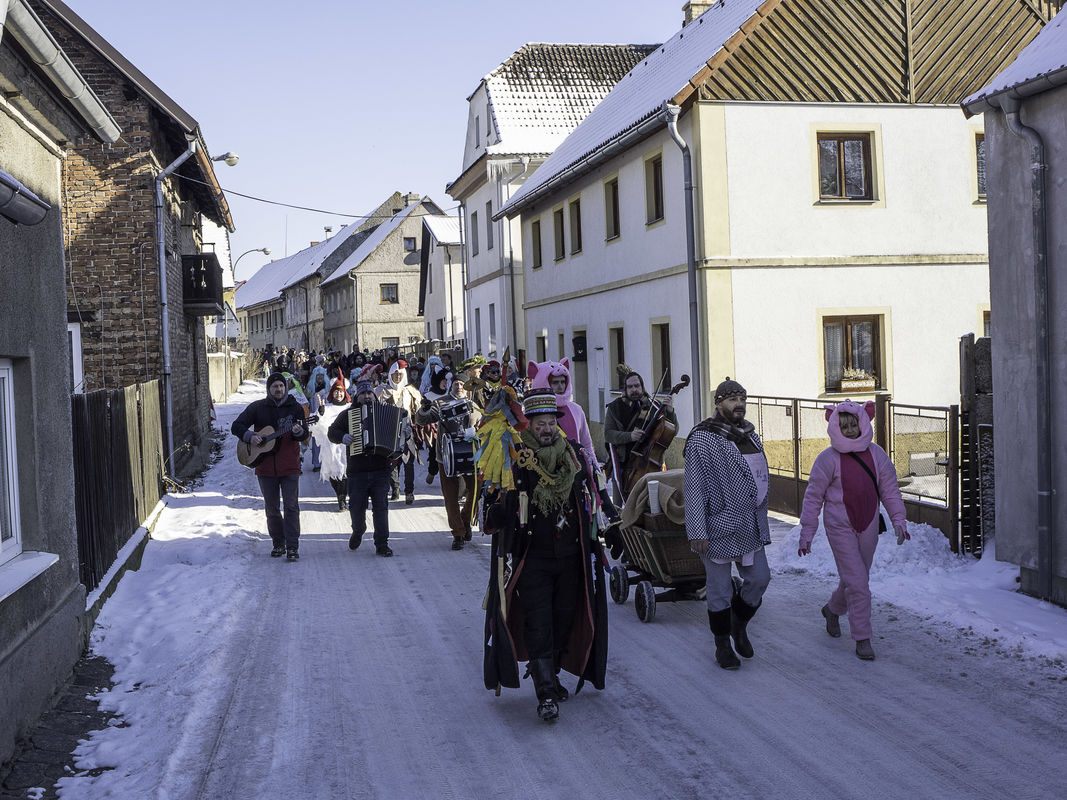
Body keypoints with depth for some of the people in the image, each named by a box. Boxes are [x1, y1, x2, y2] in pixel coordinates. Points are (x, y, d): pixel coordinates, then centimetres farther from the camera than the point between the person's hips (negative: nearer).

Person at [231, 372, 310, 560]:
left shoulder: (294, 407, 2)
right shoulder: (257, 408, 3)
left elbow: (305, 435, 0)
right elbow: (236, 426, 3)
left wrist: (298, 432, -24)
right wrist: (249, 436, -15)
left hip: (289, 467, -1)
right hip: (266, 467, 2)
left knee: (291, 506, -5)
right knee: (271, 508, 9)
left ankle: (292, 546, -2)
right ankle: (278, 543, 22)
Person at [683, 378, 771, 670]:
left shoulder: (750, 435, 10)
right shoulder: (702, 439, -13)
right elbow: (693, 489, -16)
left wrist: (761, 520, 21)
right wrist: (696, 532, -21)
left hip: (750, 527, 7)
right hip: (719, 528, -7)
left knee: (759, 578, 10)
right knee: (720, 589, 4)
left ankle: (739, 624, 36)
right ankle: (722, 645, 21)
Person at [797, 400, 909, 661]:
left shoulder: (876, 454, 1)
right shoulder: (828, 458, -10)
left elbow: (890, 490, 9)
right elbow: (813, 496, -5)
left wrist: (898, 521, 0)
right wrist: (806, 534, -5)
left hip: (868, 527, 5)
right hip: (840, 527, -5)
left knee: (855, 578, 16)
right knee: (857, 583, -9)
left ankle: (833, 609, 45)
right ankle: (862, 639, 0)